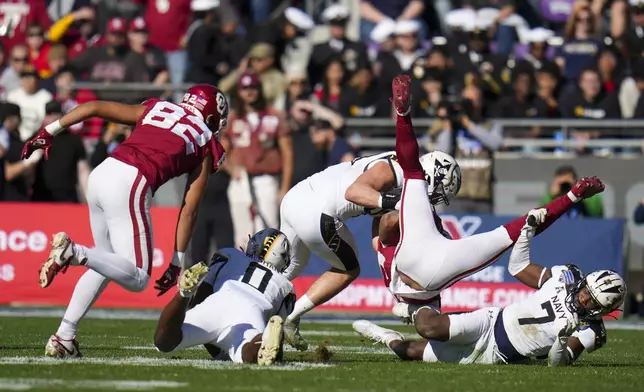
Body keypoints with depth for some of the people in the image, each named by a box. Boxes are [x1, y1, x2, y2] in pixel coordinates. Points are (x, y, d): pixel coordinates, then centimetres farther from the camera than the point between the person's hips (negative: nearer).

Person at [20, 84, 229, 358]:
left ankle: (63, 337, 14)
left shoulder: (155, 109, 27)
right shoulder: (205, 145, 16)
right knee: (137, 279, 0)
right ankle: (73, 252, -23)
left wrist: (49, 133, 20)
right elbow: (189, 210, 12)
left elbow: (93, 107, 18)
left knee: (107, 263, 23)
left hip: (99, 175, 6)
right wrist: (176, 264, 15)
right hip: (130, 186, -6)